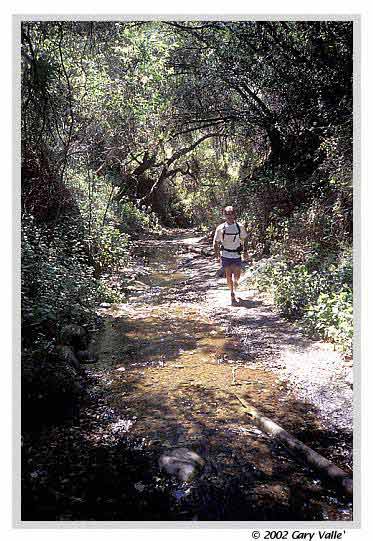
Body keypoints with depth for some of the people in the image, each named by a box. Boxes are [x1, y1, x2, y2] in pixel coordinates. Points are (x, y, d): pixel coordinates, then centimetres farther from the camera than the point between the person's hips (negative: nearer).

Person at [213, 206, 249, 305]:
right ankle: (232, 294, 17)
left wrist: (245, 251, 6)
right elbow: (215, 243, 1)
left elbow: (245, 239, 14)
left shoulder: (240, 227, -2)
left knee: (237, 276, 1)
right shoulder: (220, 228, -6)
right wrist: (217, 256, -5)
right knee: (228, 276, 1)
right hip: (225, 255, -1)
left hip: (237, 255, 1)